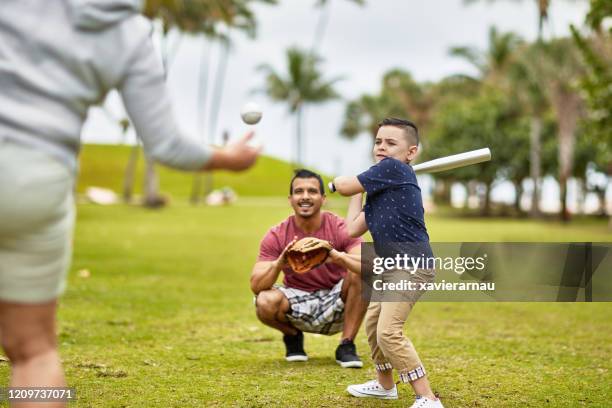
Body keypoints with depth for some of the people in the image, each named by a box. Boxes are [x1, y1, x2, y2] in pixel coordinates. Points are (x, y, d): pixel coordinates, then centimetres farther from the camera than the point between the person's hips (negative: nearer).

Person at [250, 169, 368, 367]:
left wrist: (339, 257, -48)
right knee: (265, 302, -31)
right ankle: (293, 335, 6)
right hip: (297, 303, 1)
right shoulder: (277, 236, -11)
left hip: (334, 304, 0)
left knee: (360, 275, -28)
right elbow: (255, 286, -18)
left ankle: (346, 346, -11)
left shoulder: (340, 228, -14)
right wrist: (279, 264, -39)